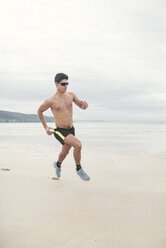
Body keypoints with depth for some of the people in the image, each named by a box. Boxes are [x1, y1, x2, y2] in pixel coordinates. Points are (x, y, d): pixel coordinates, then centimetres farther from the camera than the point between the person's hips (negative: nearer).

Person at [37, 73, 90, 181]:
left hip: (71, 130, 6)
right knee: (78, 144, -25)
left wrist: (85, 104, -18)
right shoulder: (50, 101, -12)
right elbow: (39, 111, 4)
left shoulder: (71, 95, 0)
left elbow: (82, 106, 7)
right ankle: (79, 169, -4)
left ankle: (58, 164, 56)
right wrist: (45, 127, 2)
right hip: (60, 131, -6)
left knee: (65, 152, 23)